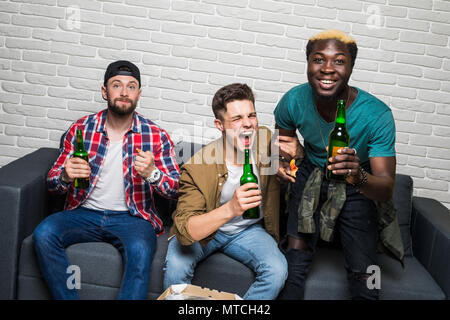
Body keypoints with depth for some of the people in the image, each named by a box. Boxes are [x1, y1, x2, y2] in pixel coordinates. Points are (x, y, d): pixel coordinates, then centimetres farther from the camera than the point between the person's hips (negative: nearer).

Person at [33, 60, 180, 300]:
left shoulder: (156, 136, 0)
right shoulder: (81, 129, 4)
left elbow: (176, 189, -4)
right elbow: (52, 184, 7)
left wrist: (152, 173, -26)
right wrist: (65, 176, -19)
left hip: (132, 217, -2)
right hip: (84, 212, 3)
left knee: (140, 250, -34)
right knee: (43, 234, -24)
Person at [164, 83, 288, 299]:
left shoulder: (267, 141, -14)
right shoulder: (197, 168, -25)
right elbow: (185, 232, -31)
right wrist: (230, 209, -48)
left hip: (249, 229, 3)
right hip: (204, 228, -2)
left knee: (277, 270, -23)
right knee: (176, 267, -28)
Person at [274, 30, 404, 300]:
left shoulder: (377, 114, -26)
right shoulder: (294, 101, -19)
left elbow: (387, 188, -27)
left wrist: (359, 176, -49)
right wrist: (293, 152, -18)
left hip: (358, 187, -1)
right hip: (310, 178, 2)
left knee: (365, 275, -9)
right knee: (295, 256, -11)